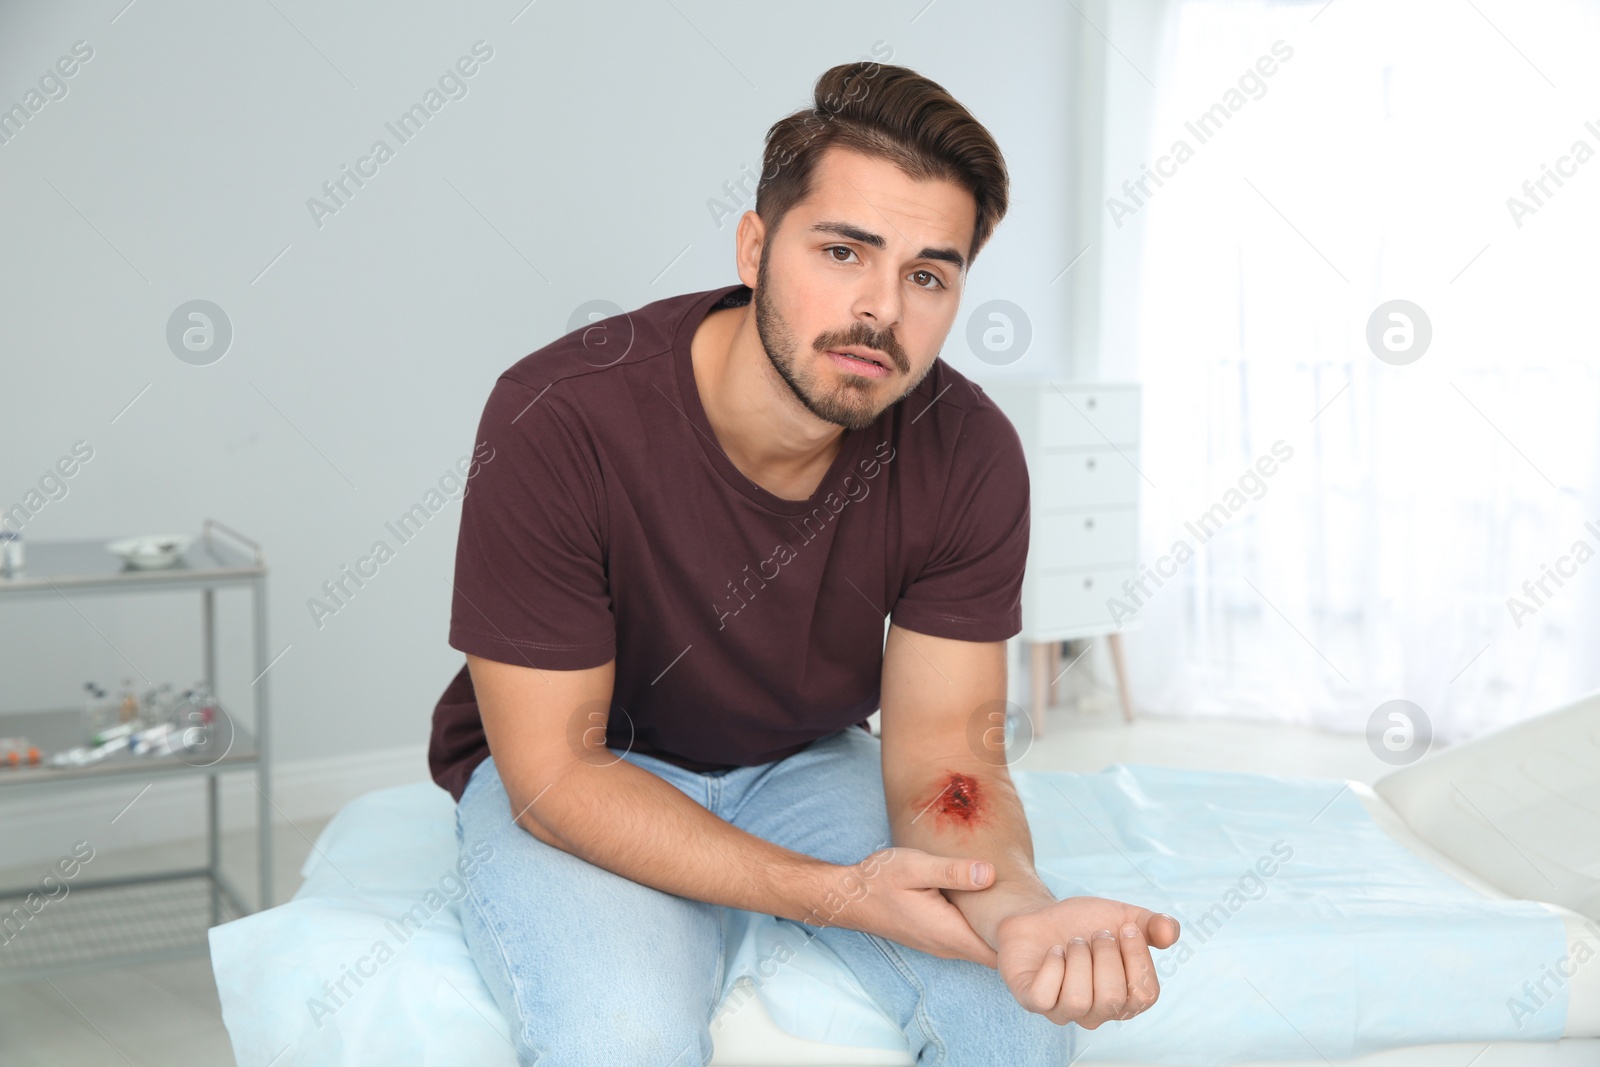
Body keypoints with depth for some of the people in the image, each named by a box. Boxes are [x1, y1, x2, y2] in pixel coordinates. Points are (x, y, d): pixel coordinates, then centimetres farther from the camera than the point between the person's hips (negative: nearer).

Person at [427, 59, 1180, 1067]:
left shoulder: (969, 455, -17)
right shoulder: (558, 421, -28)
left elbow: (942, 756, -15)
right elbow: (554, 771, -24)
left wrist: (1017, 908, -39)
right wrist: (837, 893, -34)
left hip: (803, 760, 3)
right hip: (578, 777, -3)